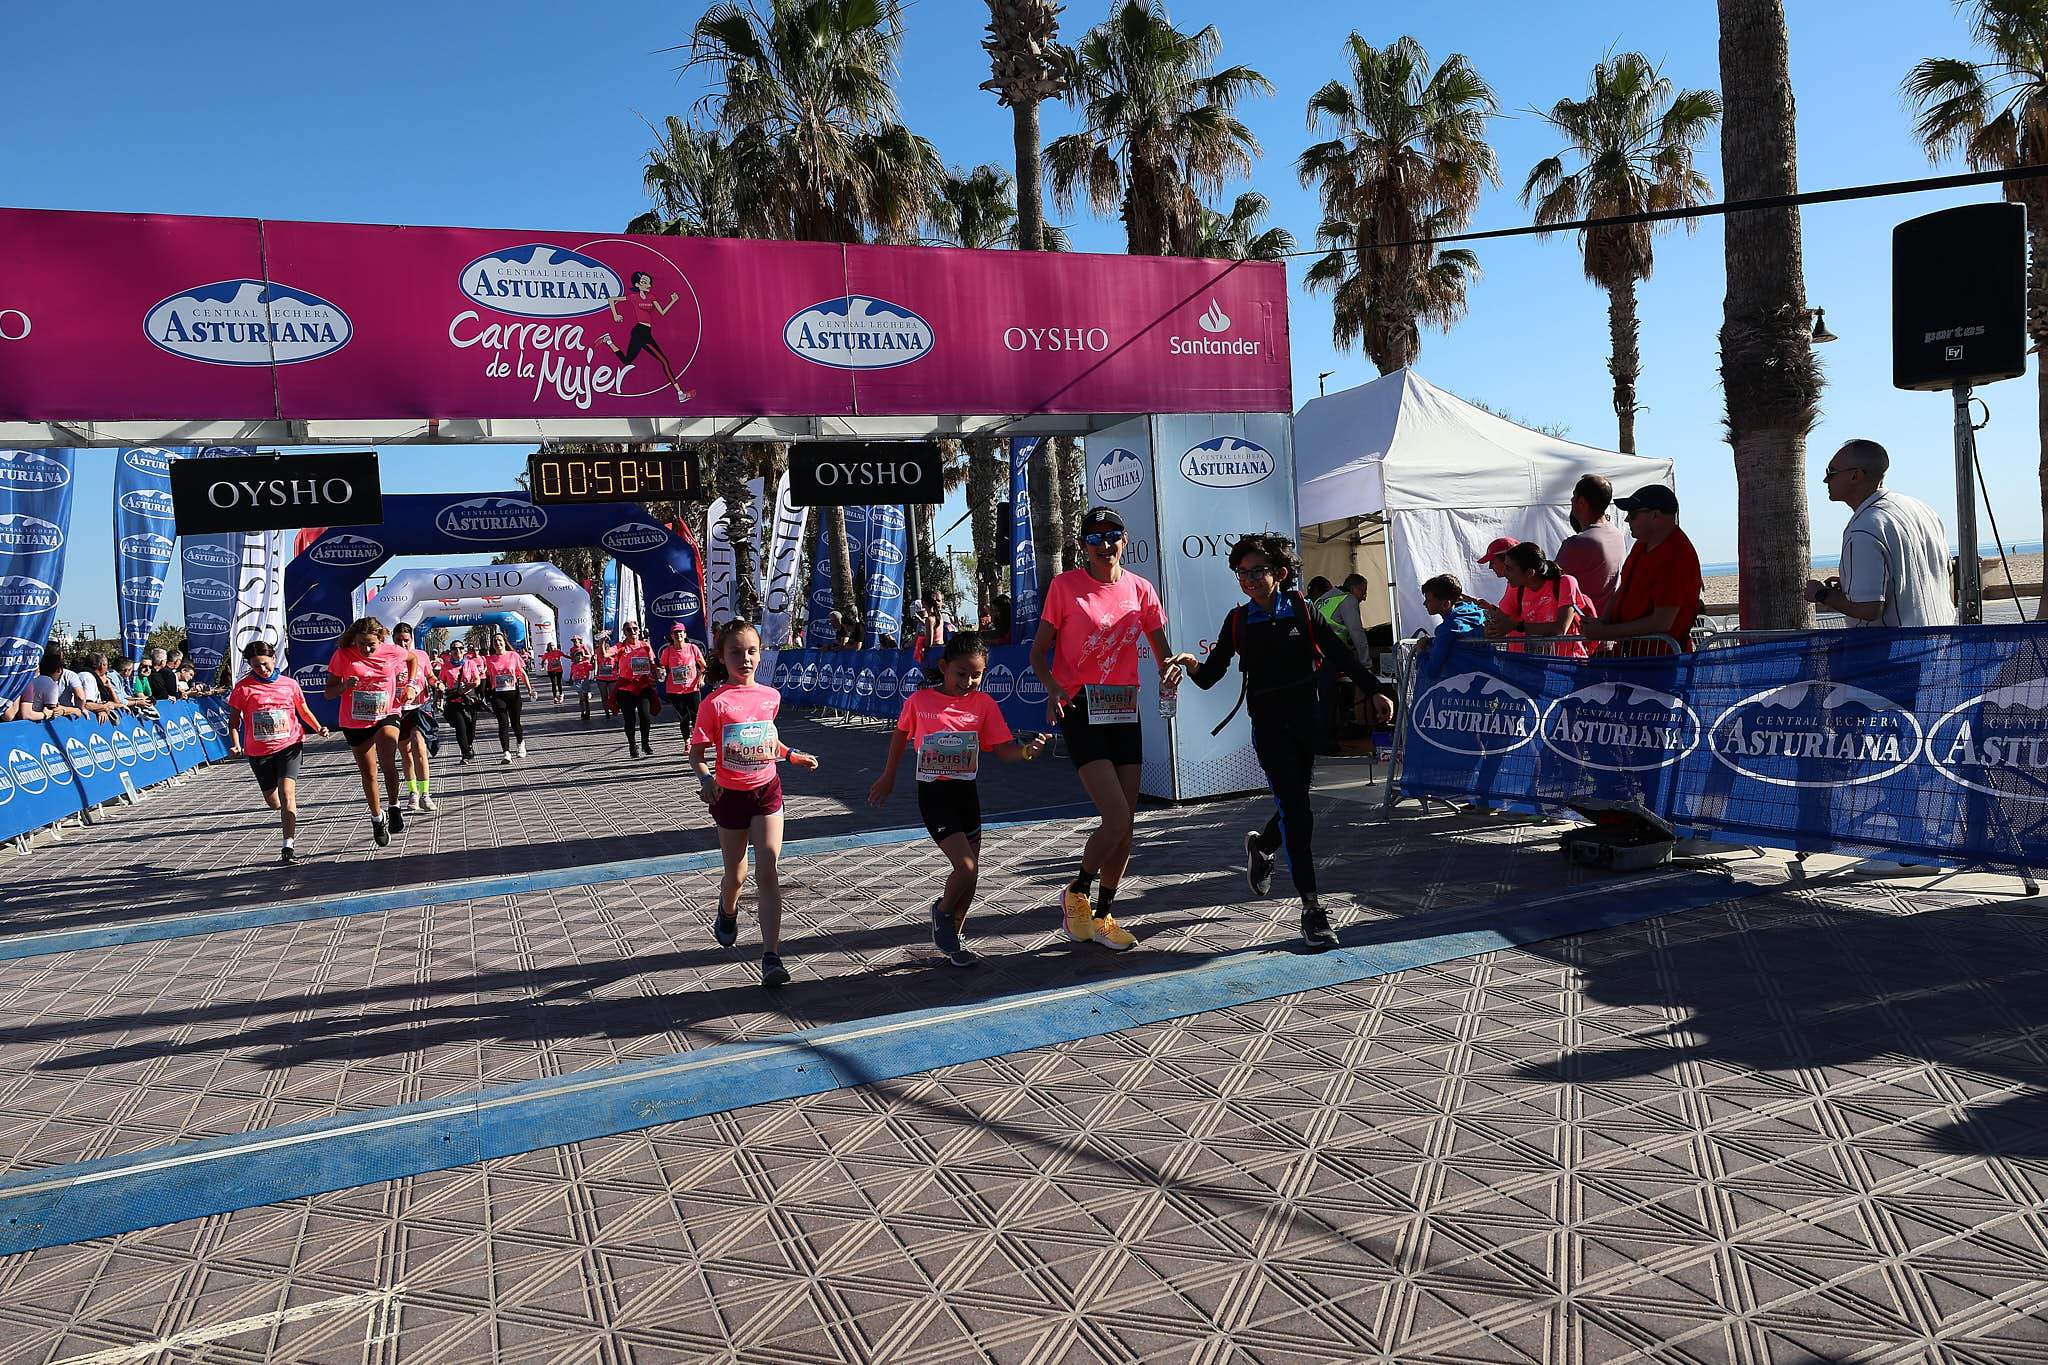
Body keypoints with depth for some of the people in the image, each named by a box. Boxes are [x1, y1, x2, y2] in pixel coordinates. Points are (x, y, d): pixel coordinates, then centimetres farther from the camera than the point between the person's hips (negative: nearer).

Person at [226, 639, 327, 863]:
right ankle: (291, 818, 49)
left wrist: (318, 728, -2)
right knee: (273, 801, 12)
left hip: (289, 745, -1)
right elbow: (234, 720, 4)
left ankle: (288, 847, -17)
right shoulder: (244, 687, -2)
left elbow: (304, 710, 15)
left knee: (286, 793, -18)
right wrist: (235, 745, -10)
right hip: (259, 752, 1)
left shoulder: (289, 684, 2)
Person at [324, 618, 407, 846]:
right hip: (355, 722, 1)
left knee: (387, 761, -28)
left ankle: (393, 807, -10)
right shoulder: (342, 655, -9)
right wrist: (345, 686, -24)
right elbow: (329, 693, -2)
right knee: (368, 773, 10)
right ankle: (377, 818, 29)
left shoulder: (393, 653, -8)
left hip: (386, 715, -1)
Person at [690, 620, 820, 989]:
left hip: (767, 790, 2)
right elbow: (696, 751, -10)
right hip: (730, 795, -2)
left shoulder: (771, 696, 0)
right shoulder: (715, 703, -14)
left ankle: (771, 956, -8)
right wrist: (705, 778, -28)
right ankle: (727, 913, 49)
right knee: (736, 874, 14)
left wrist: (792, 755, 10)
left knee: (768, 874, -7)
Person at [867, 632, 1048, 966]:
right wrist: (888, 778, 18)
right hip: (933, 793, -4)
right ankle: (942, 911, 15)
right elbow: (901, 733, 11)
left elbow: (1003, 749, -4)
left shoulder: (984, 703, -2)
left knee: (970, 872, 8)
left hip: (967, 792, 4)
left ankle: (953, 937, 29)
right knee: (966, 866, -16)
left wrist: (1027, 750, -26)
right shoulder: (919, 700, -6)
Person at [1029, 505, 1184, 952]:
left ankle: (1104, 915, 23)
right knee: (1117, 818, -15)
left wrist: (1170, 669, -13)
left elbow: (1162, 651, 11)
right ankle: (1077, 893, 11)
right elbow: (1038, 652, -2)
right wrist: (1053, 688, -21)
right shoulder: (1065, 585, -4)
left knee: (1126, 823, 6)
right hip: (1081, 712, -5)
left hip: (1124, 711, 5)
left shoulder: (1140, 589, 6)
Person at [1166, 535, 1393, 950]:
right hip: (1268, 724, -2)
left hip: (1305, 719, 2)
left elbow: (1341, 655, -1)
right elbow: (1211, 676, 1)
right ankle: (1311, 907, -6)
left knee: (1295, 803, 12)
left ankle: (1261, 845, 47)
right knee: (1295, 808, -9)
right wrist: (1192, 664, -20)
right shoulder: (1238, 621, 1)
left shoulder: (1302, 611, 0)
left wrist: (1375, 691, -11)